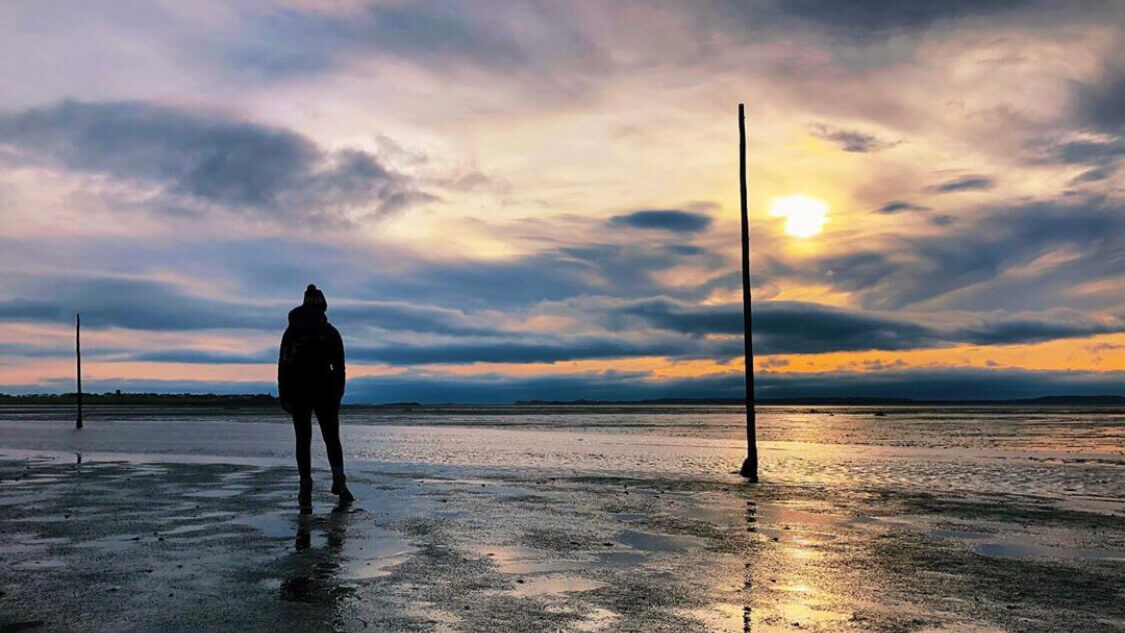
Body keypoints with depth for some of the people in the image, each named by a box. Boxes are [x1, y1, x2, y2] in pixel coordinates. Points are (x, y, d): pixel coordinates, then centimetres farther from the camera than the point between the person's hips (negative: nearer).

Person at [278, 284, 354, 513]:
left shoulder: (291, 331, 5)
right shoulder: (330, 331, 3)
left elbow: (283, 366, 2)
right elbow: (339, 366, 1)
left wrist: (283, 396, 5)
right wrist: (338, 394, 5)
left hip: (297, 392, 1)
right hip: (324, 391, -1)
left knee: (303, 439, 5)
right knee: (332, 437, 9)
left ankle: (306, 493, 0)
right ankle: (338, 481, -9)